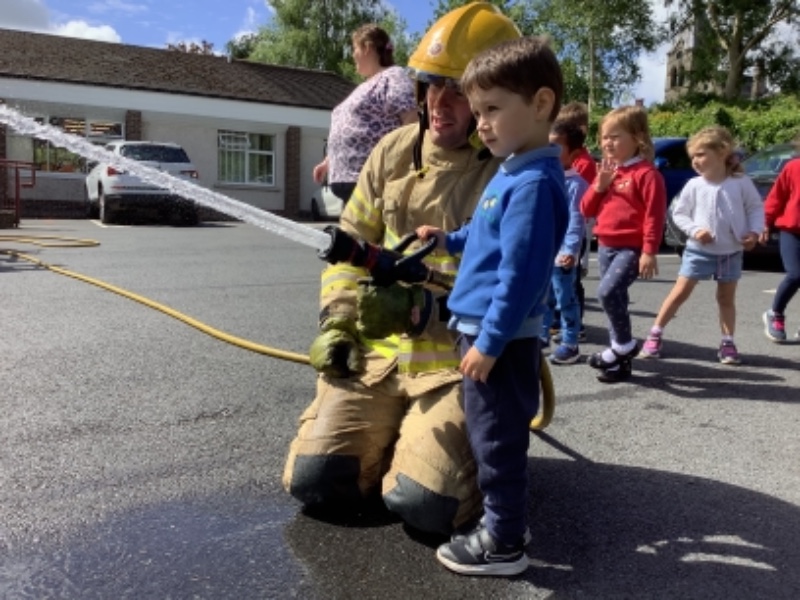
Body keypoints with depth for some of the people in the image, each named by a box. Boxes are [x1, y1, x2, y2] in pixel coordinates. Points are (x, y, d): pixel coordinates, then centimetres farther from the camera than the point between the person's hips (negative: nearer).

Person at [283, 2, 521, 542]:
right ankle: (396, 433, 25)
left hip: (460, 361, -4)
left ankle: (450, 438, 18)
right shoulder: (396, 150, 6)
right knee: (315, 480, -4)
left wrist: (434, 307, -30)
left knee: (423, 504, -16)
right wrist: (337, 322, 2)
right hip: (380, 350, 5)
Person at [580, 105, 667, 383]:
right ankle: (622, 359, 21)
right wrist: (599, 186, -5)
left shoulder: (646, 173, -10)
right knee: (615, 299, 11)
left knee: (608, 291, -25)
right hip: (605, 246, 8)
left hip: (631, 248, -8)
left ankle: (624, 344, -4)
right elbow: (587, 210, 12)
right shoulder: (607, 171, 13)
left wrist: (649, 252, -19)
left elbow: (654, 215, -14)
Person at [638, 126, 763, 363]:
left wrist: (754, 231, -11)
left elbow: (756, 208, 4)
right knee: (680, 292, 0)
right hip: (699, 250, -1)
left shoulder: (741, 182, -7)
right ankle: (655, 335, 5)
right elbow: (678, 213, -1)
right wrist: (695, 229, -16)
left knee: (726, 298, 11)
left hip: (731, 252, 1)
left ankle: (728, 343, 20)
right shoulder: (694, 186, -8)